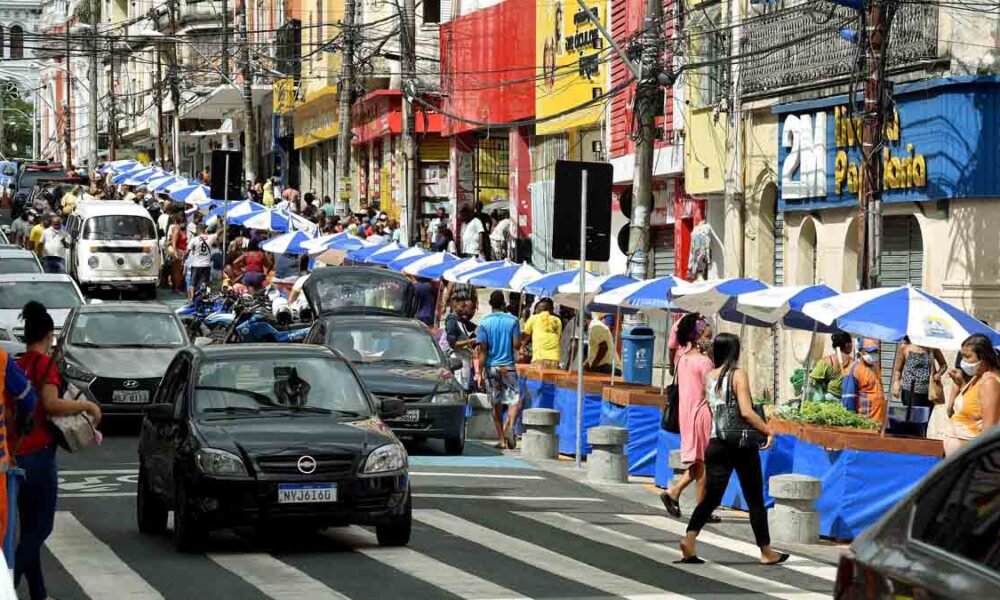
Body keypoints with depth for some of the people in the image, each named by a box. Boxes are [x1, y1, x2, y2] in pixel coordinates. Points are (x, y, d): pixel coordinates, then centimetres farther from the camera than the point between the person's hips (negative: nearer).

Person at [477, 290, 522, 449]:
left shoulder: (484, 323, -4)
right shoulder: (512, 320, -3)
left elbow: (483, 349, -7)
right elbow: (516, 344, -5)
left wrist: (480, 372, -6)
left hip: (491, 367, 1)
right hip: (508, 367, -1)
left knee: (496, 405, 9)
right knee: (514, 400, 2)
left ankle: (502, 439, 10)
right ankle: (509, 428, -25)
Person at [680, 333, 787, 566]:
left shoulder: (709, 376, 5)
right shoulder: (738, 375, -12)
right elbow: (746, 412, -19)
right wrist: (768, 431, -10)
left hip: (716, 444, 5)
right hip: (741, 445, -5)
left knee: (711, 497, 7)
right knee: (755, 500, 6)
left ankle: (690, 539, -13)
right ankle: (766, 552, 14)